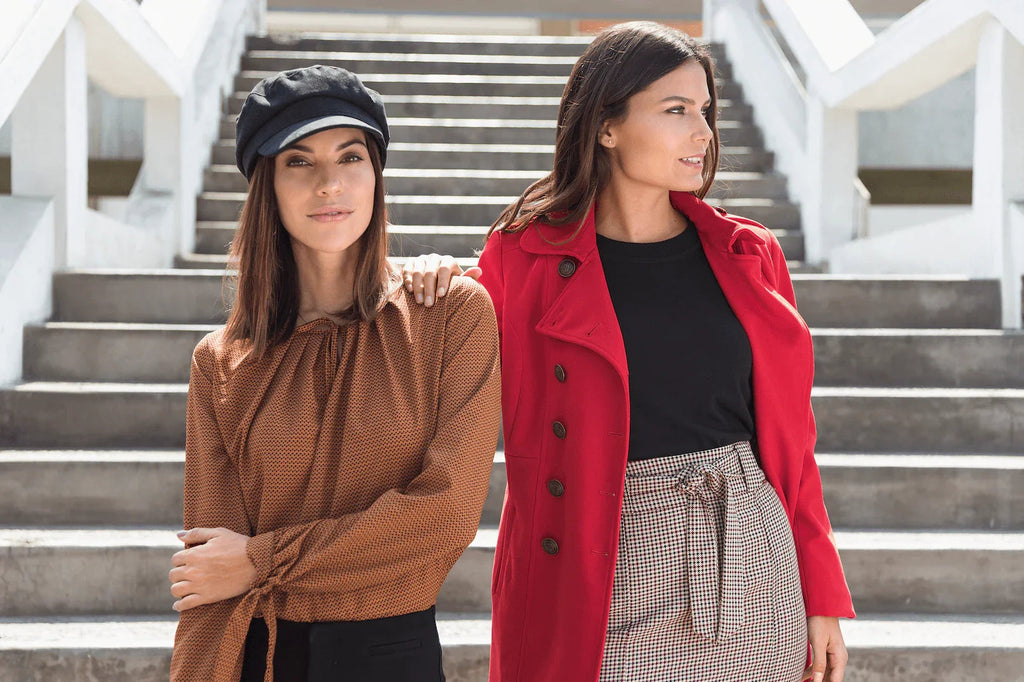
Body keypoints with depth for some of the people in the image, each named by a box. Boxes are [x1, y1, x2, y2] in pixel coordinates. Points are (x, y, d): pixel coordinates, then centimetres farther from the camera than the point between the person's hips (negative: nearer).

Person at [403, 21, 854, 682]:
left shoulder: (747, 255, 8)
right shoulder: (526, 257, -1)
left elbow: (788, 434, 10)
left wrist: (822, 595, 7)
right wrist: (431, 286, -11)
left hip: (750, 555, 3)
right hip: (608, 579, -3)